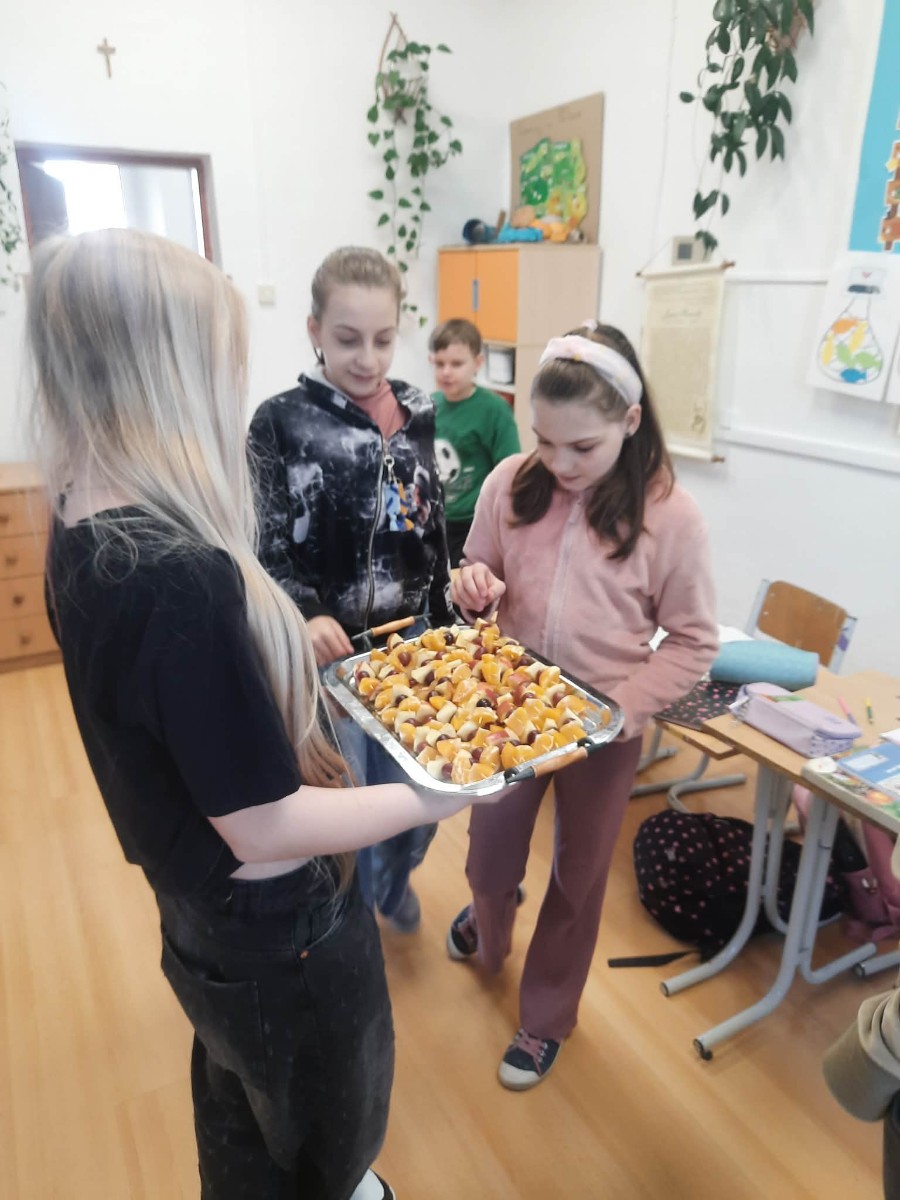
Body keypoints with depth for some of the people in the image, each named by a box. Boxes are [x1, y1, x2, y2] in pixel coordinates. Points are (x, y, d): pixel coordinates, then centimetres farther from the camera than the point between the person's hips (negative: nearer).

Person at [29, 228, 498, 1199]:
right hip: (281, 942, -8)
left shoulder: (80, 535, -7)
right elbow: (267, 830, -28)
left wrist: (282, 645, 8)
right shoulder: (184, 577, -36)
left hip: (198, 923, 8)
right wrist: (425, 798, -15)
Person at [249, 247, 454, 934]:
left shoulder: (416, 413, 4)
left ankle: (392, 884, 49)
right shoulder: (282, 424, -10)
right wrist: (303, 619, -30)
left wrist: (447, 622, 15)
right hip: (327, 653, -4)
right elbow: (266, 552, -12)